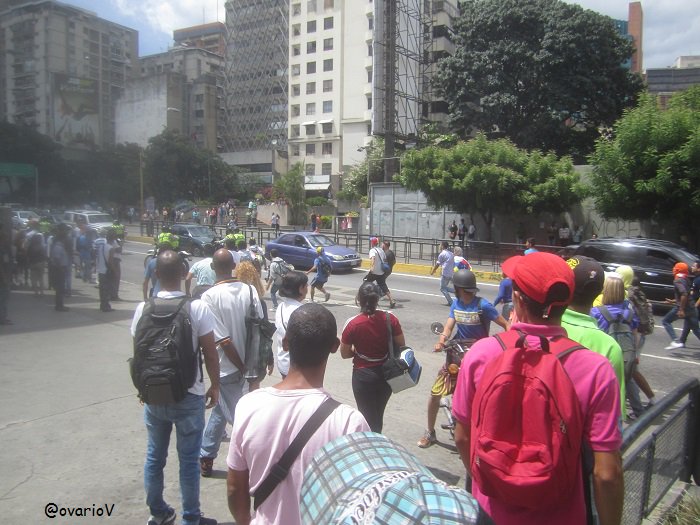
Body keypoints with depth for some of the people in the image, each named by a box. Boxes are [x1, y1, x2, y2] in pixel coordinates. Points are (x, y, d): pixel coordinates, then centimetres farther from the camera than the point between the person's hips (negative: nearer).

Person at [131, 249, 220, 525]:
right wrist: (215, 385, 4)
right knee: (188, 460, 9)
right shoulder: (197, 308, -15)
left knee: (154, 456, 19)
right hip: (188, 395, -3)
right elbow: (209, 352, -11)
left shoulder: (143, 308, -4)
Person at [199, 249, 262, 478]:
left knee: (239, 417, 7)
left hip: (226, 367, -4)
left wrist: (242, 367, -9)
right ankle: (206, 457, 34)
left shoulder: (210, 297, -16)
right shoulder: (250, 291, -5)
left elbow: (223, 340, -19)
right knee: (220, 409, 22)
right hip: (247, 363, 4)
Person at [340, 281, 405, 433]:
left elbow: (345, 354, -9)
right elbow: (401, 345, -3)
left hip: (363, 375, -3)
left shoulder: (352, 324, -18)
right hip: (387, 374, 3)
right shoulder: (390, 318, -13)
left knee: (367, 417, 15)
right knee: (378, 414, 25)